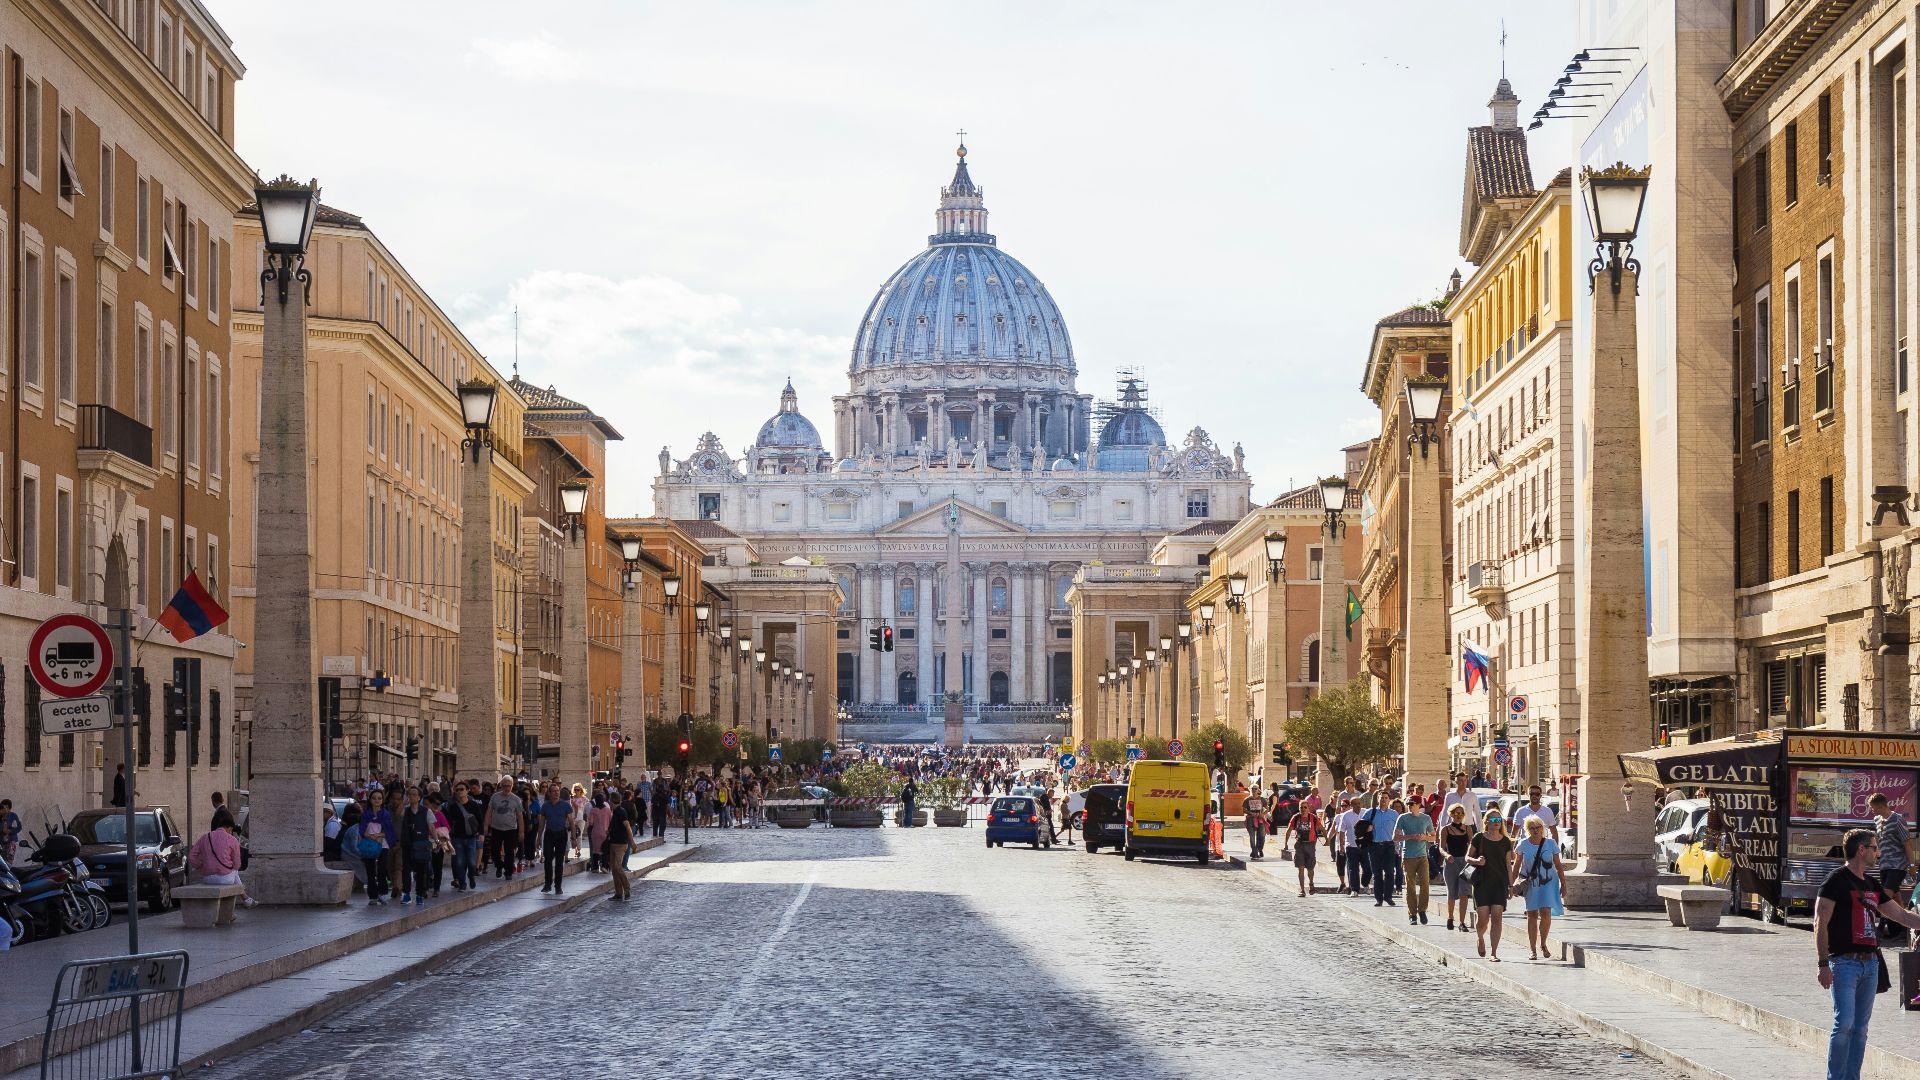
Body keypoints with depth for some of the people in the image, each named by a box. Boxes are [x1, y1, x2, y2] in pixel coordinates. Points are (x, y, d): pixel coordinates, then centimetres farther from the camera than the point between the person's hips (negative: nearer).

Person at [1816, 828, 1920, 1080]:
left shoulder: (1872, 885, 18)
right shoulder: (1837, 880, -7)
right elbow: (1820, 923, -11)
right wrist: (1824, 963, -17)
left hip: (1870, 963, 8)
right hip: (1845, 962, -8)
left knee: (1860, 1028, 8)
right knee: (1844, 1024, -13)